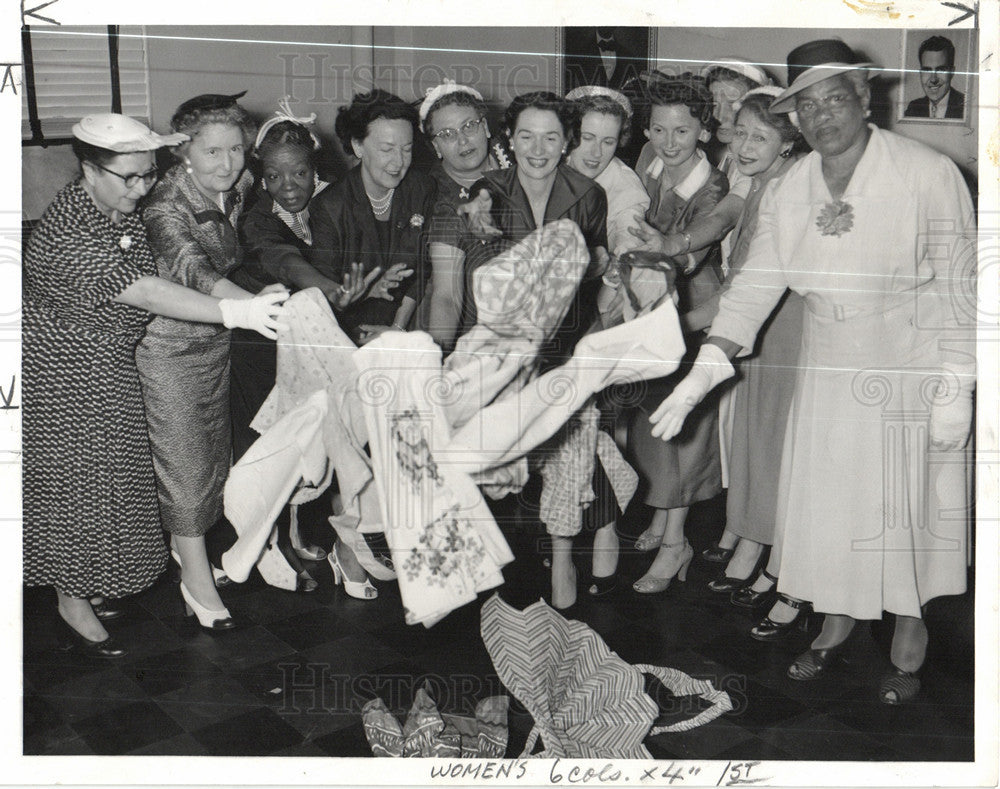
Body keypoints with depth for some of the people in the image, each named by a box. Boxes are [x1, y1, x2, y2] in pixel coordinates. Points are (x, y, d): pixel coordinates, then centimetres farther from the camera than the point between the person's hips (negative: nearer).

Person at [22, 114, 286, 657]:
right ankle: (74, 609, 18)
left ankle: (85, 585, 35)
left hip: (109, 364, 9)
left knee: (104, 474, 17)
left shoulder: (122, 207, -4)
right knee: (73, 478, 2)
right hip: (62, 372, -9)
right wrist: (234, 312, -50)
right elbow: (144, 292, -42)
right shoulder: (69, 233, -31)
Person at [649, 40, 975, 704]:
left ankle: (910, 635, 29)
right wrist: (702, 373, -12)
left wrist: (955, 391, -14)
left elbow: (958, 287, -12)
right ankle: (838, 621, 34)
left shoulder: (928, 174, -15)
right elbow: (754, 286, -2)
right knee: (823, 495, 11)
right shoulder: (788, 193, -1)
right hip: (828, 370, 4)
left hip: (911, 372, -4)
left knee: (910, 500, 6)